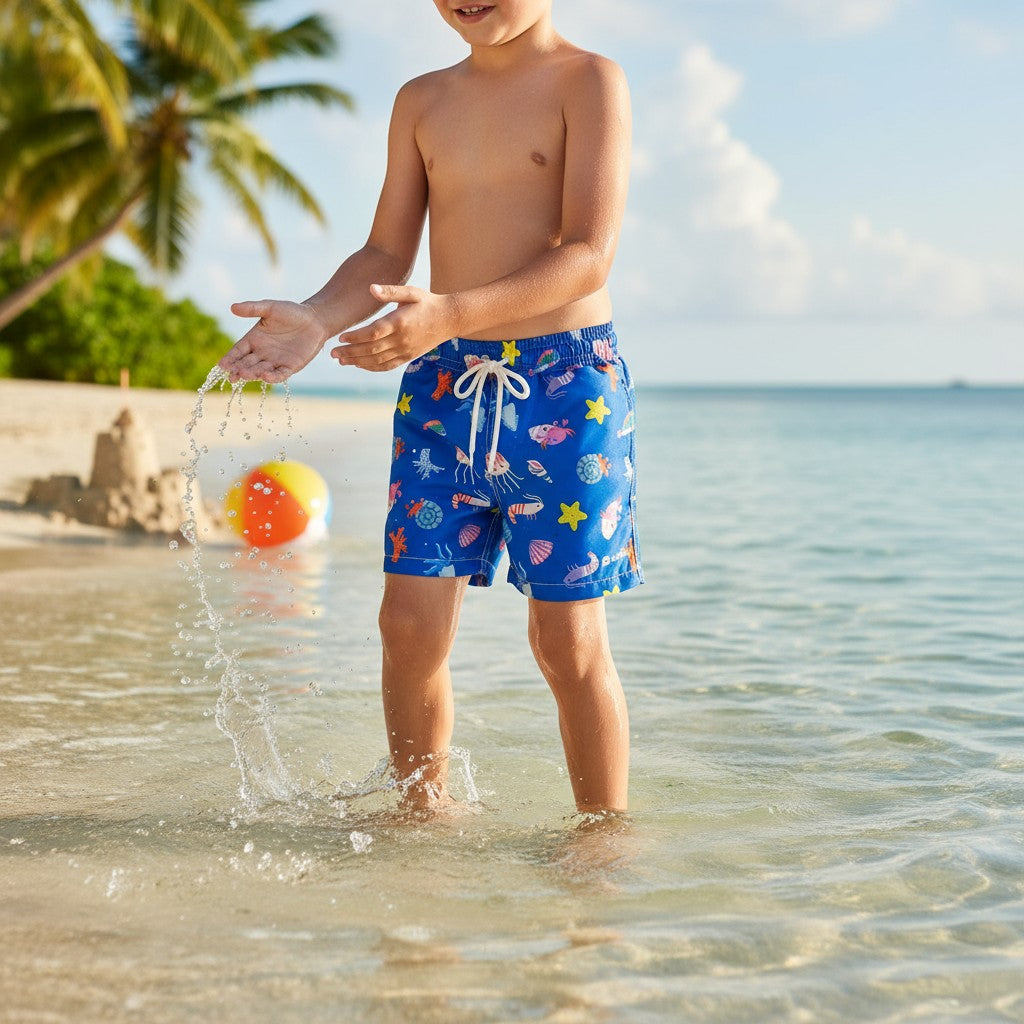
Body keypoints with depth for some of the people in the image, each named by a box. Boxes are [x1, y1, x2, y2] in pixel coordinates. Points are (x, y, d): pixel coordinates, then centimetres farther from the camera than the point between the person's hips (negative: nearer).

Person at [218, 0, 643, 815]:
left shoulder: (589, 80, -4)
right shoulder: (421, 102, 13)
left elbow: (589, 255, -15)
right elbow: (385, 254, 12)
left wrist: (450, 313, -29)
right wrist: (316, 321, -10)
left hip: (565, 381, -4)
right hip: (445, 384, 5)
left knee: (568, 638, -2)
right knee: (411, 621, 0)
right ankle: (423, 811, 18)